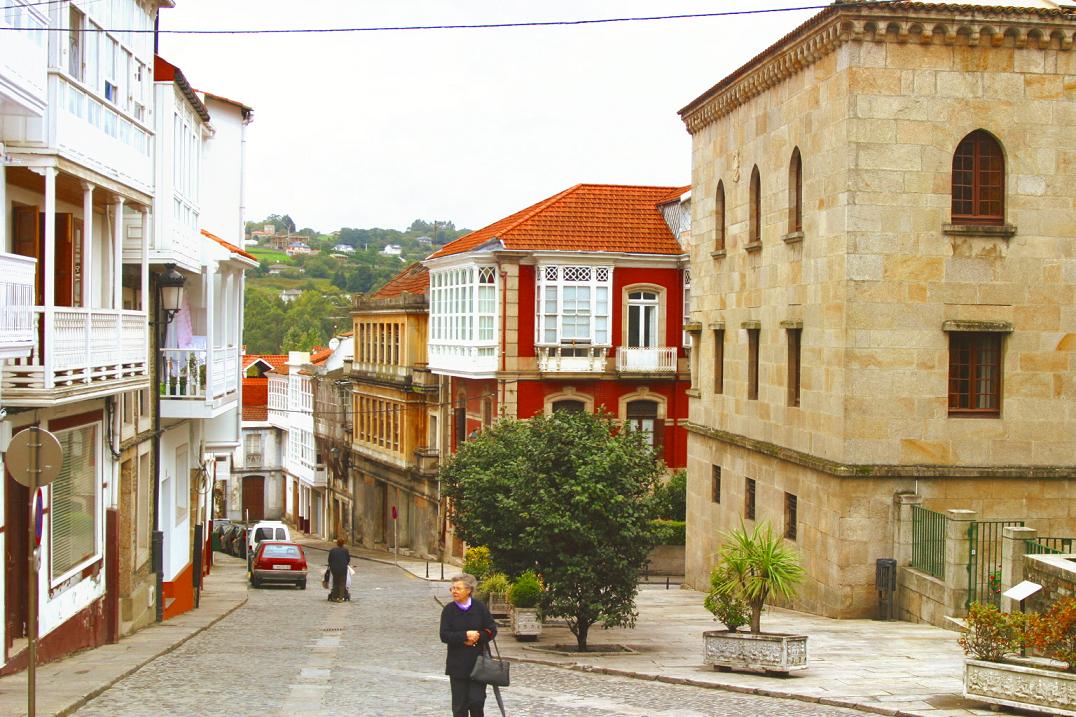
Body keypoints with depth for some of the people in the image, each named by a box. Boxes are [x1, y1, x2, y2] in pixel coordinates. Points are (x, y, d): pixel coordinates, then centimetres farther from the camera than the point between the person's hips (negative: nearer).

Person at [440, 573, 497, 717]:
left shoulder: (480, 607, -1)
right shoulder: (449, 610, 0)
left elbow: (492, 630, 0)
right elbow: (444, 635, -8)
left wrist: (477, 637, -15)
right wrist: (465, 636, -18)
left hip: (478, 662, -1)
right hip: (458, 664, 1)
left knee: (476, 700, -7)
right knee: (459, 704, 5)